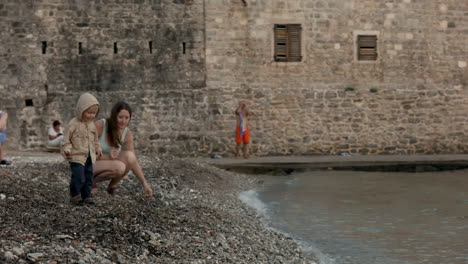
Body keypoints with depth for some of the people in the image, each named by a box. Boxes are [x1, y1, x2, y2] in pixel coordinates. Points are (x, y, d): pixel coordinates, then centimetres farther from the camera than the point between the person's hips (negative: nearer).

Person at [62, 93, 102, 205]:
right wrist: (67, 149, -19)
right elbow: (66, 139, -7)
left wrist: (98, 149, 22)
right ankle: (75, 196, 3)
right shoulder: (73, 124, -12)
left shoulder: (92, 124, 9)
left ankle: (86, 196, 18)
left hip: (89, 157, 7)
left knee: (88, 178, 9)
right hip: (77, 156, -7)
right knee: (79, 178, -12)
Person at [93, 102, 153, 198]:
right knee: (119, 167, -34)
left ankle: (112, 186, -4)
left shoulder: (127, 134, -8)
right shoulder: (100, 125, -21)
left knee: (129, 156, -26)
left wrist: (145, 184, -18)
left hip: (107, 166, 5)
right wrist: (106, 157, -30)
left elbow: (133, 161, -9)